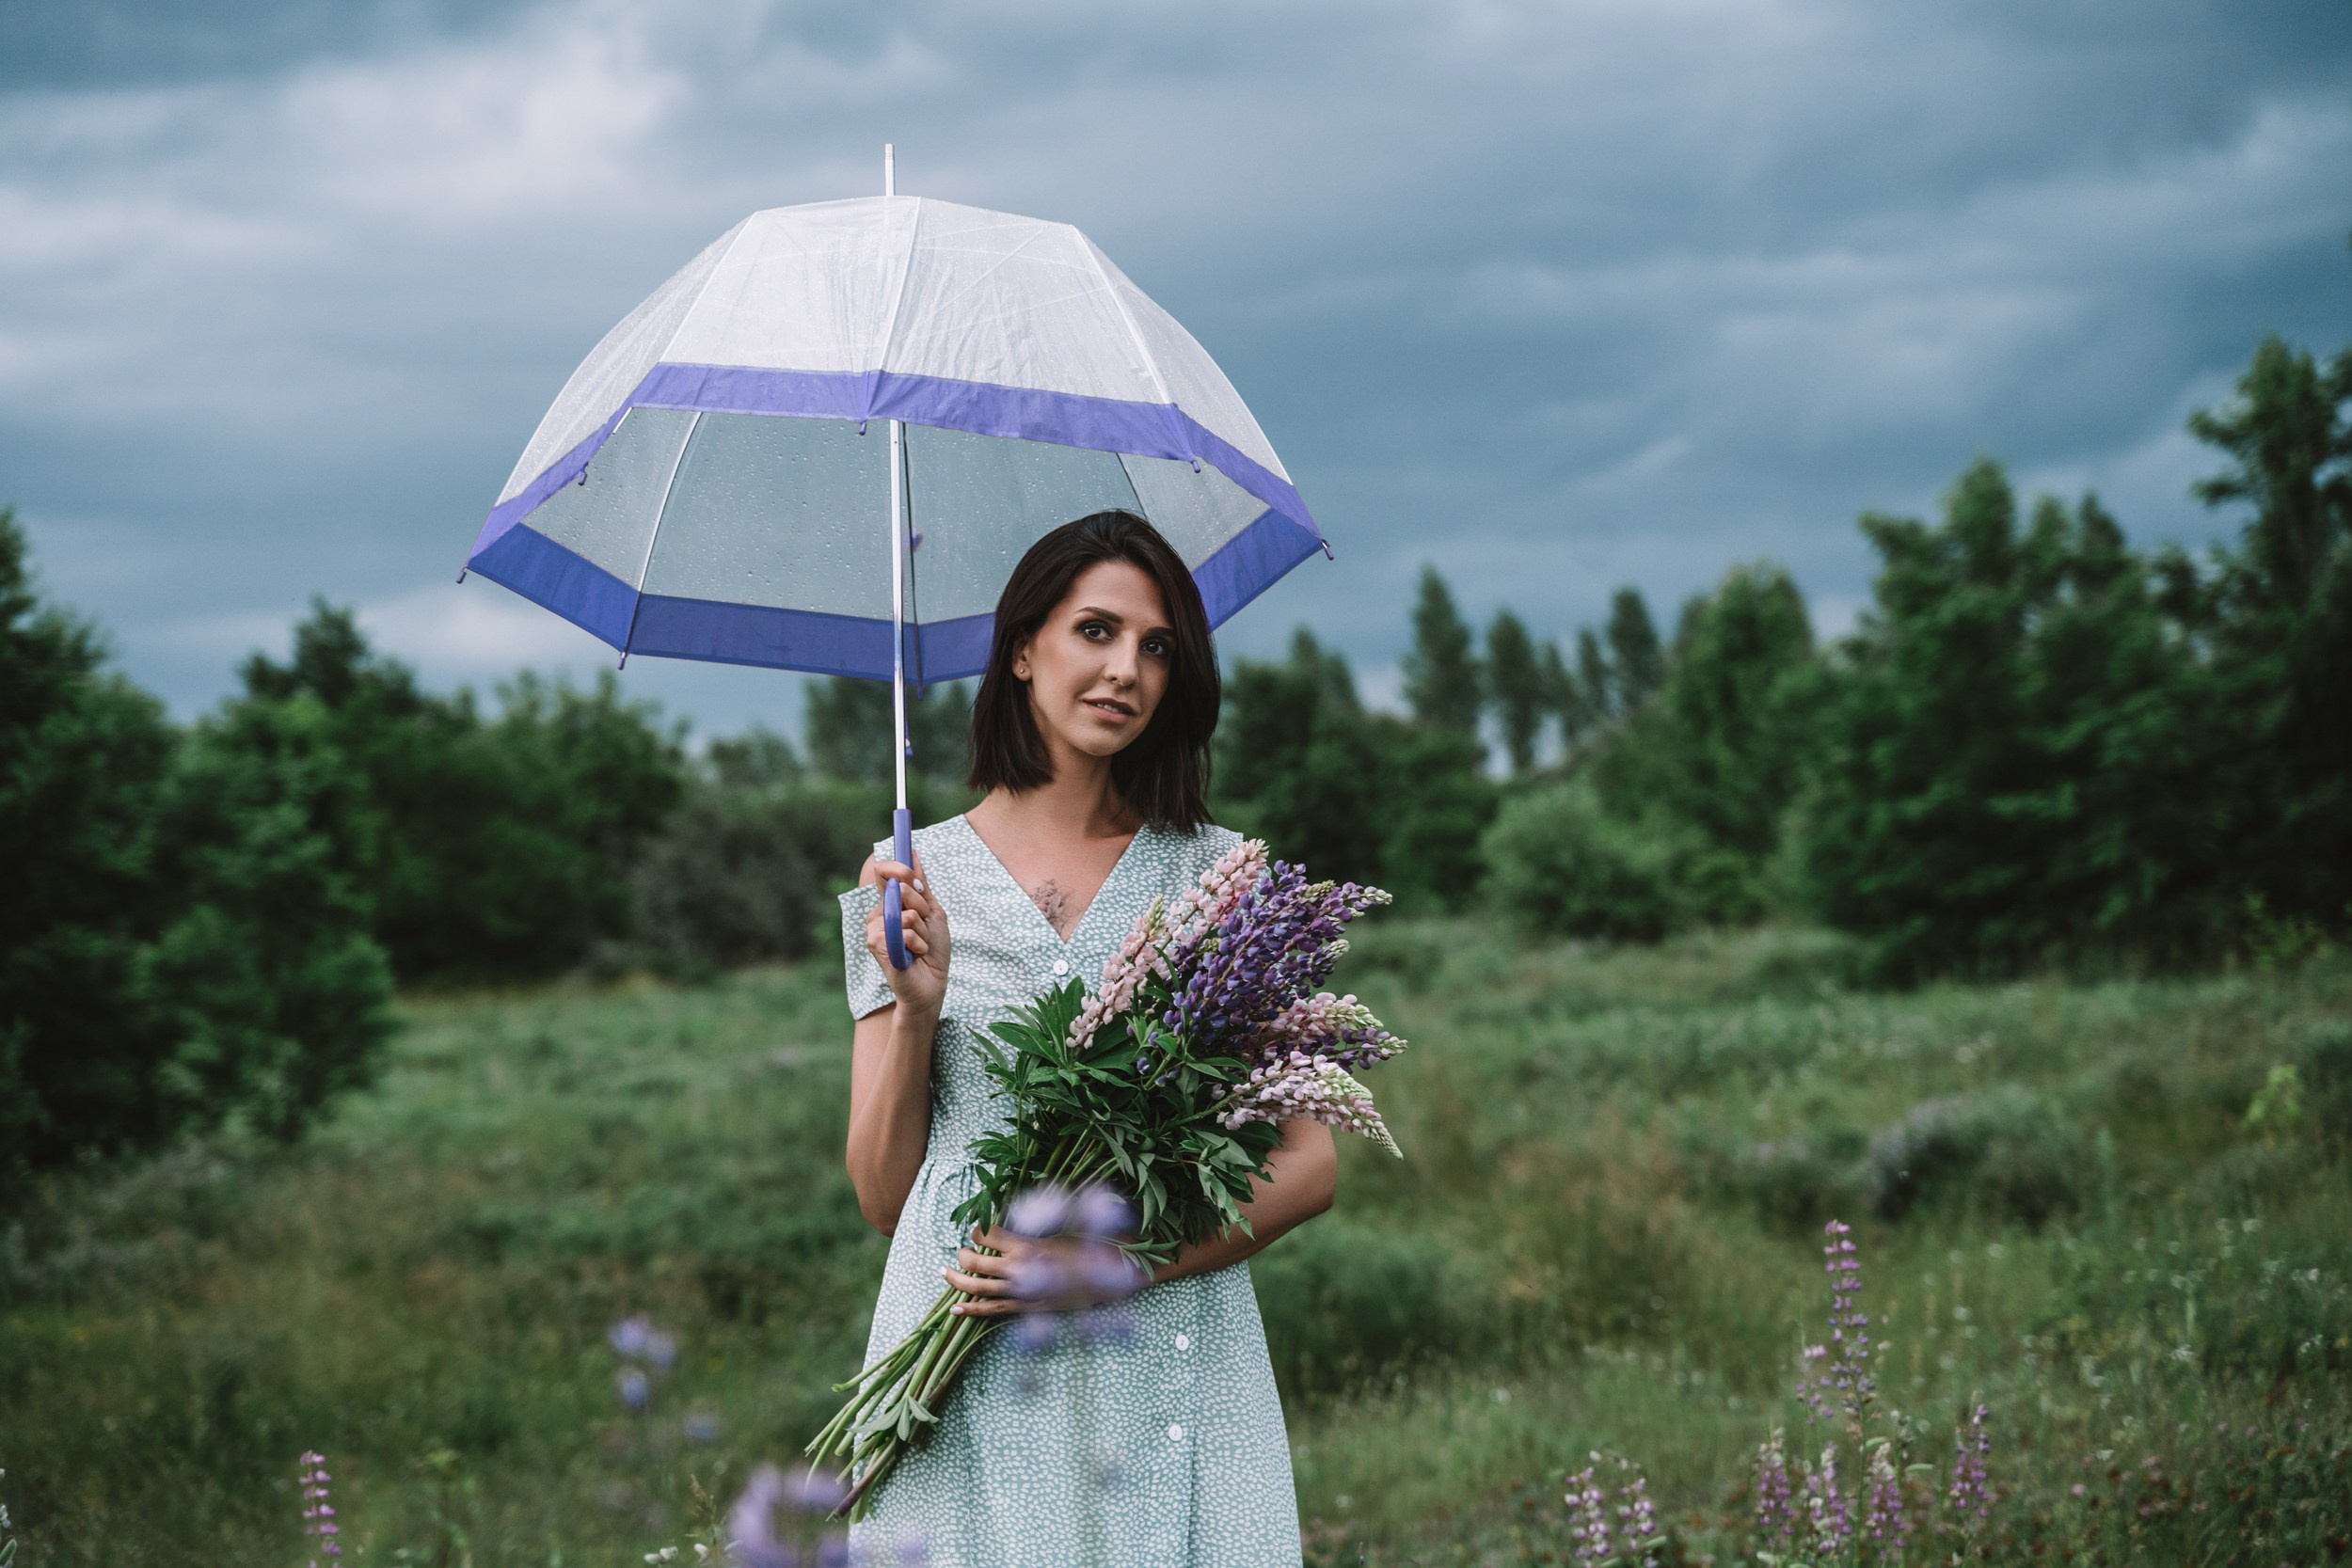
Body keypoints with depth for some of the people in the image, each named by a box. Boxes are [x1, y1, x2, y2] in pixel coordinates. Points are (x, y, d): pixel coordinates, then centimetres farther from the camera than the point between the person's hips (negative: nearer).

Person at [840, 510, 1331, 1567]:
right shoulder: (914, 880, 6)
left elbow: (1309, 1166, 2)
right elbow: (882, 1197, 6)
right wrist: (917, 1006, -9)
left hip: (1174, 1356, 0)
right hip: (968, 1386, 0)